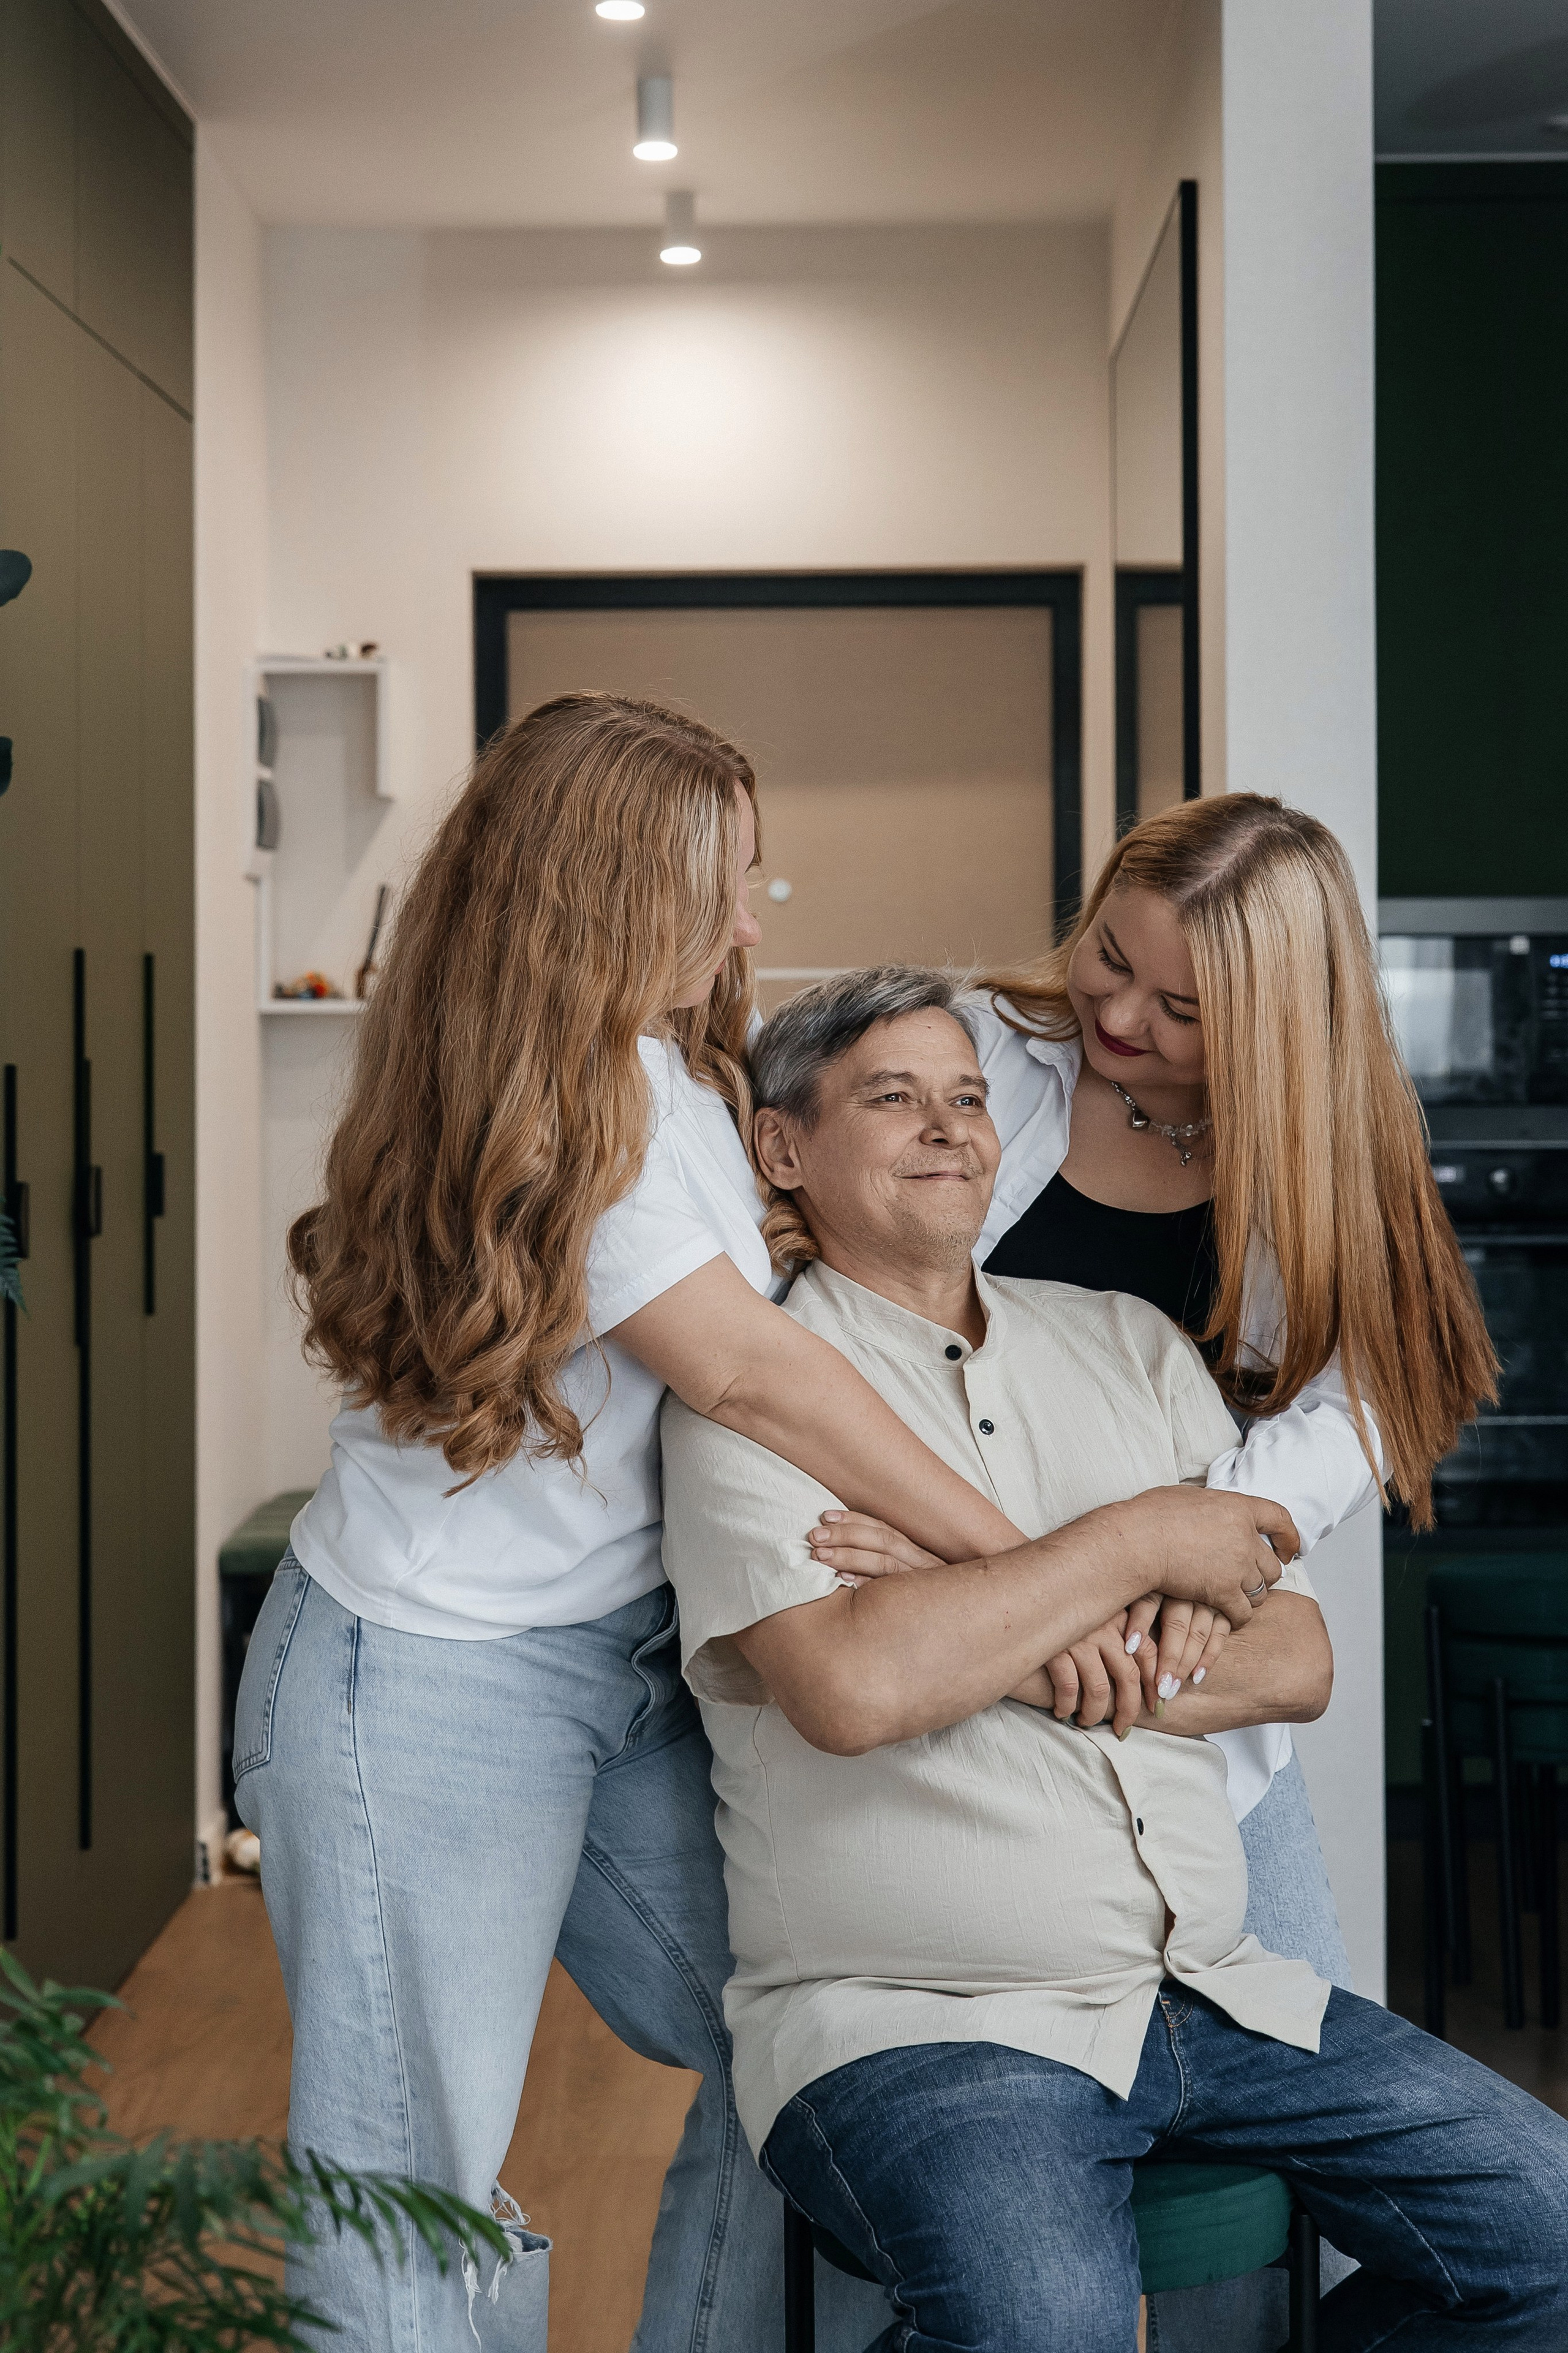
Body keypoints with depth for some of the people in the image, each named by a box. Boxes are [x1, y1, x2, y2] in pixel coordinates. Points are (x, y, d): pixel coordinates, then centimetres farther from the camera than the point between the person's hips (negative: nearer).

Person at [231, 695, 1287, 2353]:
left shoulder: (665, 1066, 8)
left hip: (625, 1657, 9)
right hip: (430, 1686, -9)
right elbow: (747, 1374, -22)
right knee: (416, 2186, 0)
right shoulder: (549, 1099, -20)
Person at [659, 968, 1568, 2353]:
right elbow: (850, 1688, -21)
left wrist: (1027, 1657, -10)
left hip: (1211, 1989, 6)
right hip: (911, 2026, -6)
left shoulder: (1130, 1345, 14)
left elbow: (1297, 1660, 7)